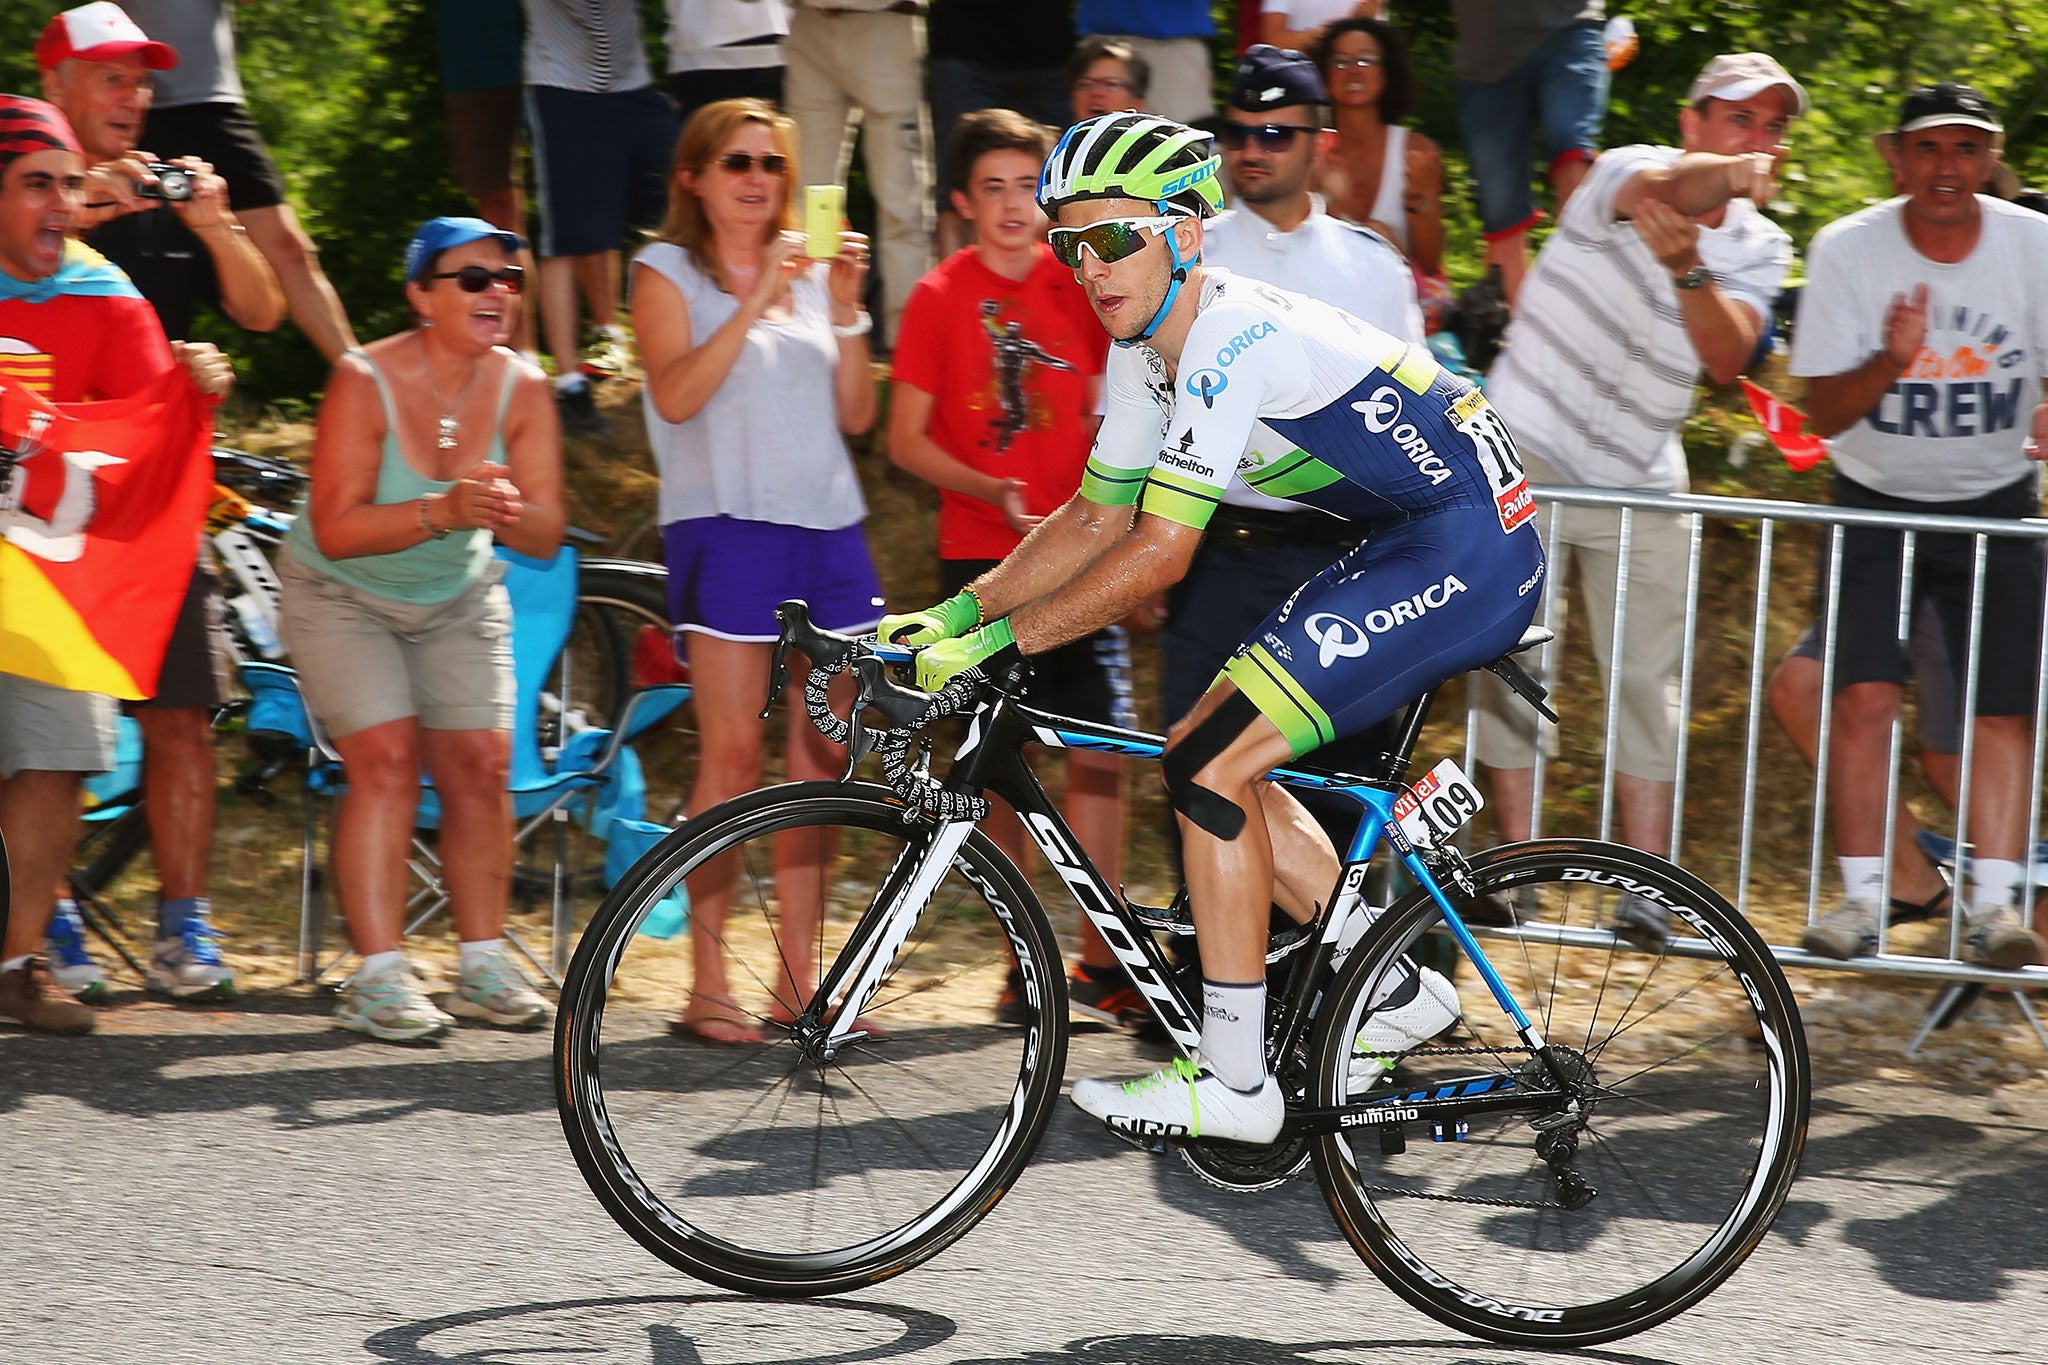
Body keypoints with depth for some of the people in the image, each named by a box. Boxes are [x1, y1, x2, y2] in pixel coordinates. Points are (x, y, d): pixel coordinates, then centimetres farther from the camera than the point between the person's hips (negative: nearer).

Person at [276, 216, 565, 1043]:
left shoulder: (521, 389, -13)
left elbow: (547, 535, -13)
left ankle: (484, 966, 5)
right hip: (343, 595, -4)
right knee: (386, 761, -18)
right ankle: (378, 979, -16)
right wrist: (441, 512, -43)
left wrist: (506, 513, -36)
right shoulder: (365, 382, -25)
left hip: (457, 599, 4)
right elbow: (336, 530, -30)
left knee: (481, 764, -6)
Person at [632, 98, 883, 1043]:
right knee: (733, 756, -11)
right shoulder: (670, 271, 4)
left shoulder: (809, 273, 18)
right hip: (727, 527, -5)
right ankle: (708, 982, -9)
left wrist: (847, 311, 0)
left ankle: (799, 977, 9)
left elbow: (856, 414, 12)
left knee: (823, 756, 4)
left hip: (828, 528, 5)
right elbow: (676, 395, -12)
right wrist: (756, 300, -15)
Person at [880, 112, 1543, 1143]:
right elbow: (1096, 519, 15)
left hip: (1467, 549, -10)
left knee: (1209, 766, -14)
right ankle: (1388, 990, 18)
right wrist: (954, 614, 5)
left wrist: (996, 642, -23)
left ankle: (1234, 1082, -10)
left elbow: (1159, 553, -26)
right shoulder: (1147, 349, 7)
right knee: (1204, 755, 10)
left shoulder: (1234, 341, -23)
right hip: (1404, 549, 10)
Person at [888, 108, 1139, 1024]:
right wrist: (988, 488, -16)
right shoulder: (940, 297, 1)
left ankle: (1101, 962, -4)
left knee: (1097, 755, -7)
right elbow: (906, 439, -1)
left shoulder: (1078, 286, 7)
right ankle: (1021, 959, 11)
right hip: (981, 556, -1)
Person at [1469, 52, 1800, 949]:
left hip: (1639, 482, 3)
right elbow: (1661, 187, -37)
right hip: (1525, 455, -3)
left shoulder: (1757, 248, 1)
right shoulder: (1627, 172, -10)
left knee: (1647, 680, -1)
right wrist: (1731, 174, -57)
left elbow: (1728, 356, -17)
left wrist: (1687, 266, -33)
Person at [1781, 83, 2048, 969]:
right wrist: (1892, 363, -30)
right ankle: (1860, 897, -8)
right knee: (1865, 695, -14)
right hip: (1876, 505, -1)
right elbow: (1824, 414, -10)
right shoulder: (1846, 251, -11)